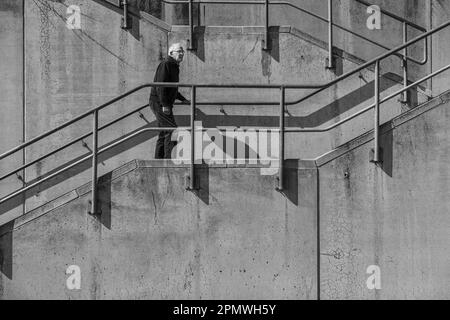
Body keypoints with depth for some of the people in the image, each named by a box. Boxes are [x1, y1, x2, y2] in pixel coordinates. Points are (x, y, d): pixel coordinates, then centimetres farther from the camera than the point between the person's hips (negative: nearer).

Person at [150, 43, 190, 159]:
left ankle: (158, 160, 15)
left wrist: (183, 99, 24)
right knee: (171, 130, -14)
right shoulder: (165, 64, -13)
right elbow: (160, 86, -21)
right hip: (159, 103, -10)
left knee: (164, 133, 12)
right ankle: (170, 159, -17)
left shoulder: (174, 67, 18)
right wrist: (165, 105, -26)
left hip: (165, 104, 10)